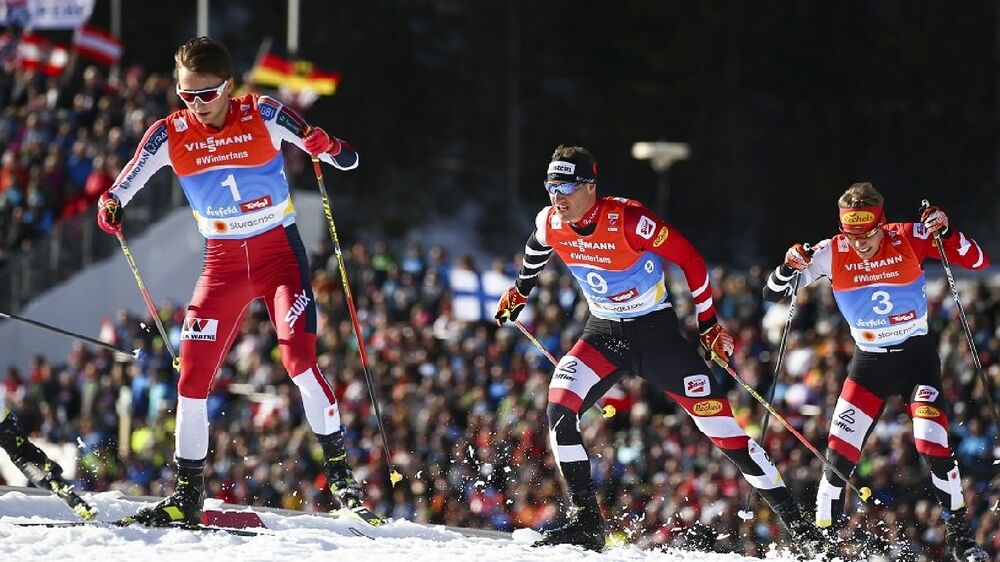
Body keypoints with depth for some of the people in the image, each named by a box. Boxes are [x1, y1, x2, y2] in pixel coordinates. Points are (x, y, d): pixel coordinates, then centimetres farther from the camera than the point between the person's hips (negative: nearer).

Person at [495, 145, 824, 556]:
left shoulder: (627, 220, -27)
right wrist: (518, 293, 31)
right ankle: (586, 521, -12)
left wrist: (709, 324, -12)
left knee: (718, 422, -6)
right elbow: (537, 250, 17)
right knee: (560, 408, -19)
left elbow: (689, 259, -17)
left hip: (658, 334, -5)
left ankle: (796, 523, 1)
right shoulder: (551, 224, -10)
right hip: (603, 335, 5)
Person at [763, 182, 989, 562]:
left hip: (917, 356, -2)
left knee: (932, 445, -16)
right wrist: (789, 266, -28)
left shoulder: (909, 239, -15)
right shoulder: (832, 253, -11)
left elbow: (978, 262, -16)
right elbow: (773, 295, -7)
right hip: (868, 363, 2)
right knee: (839, 452, -8)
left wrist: (945, 232, -32)